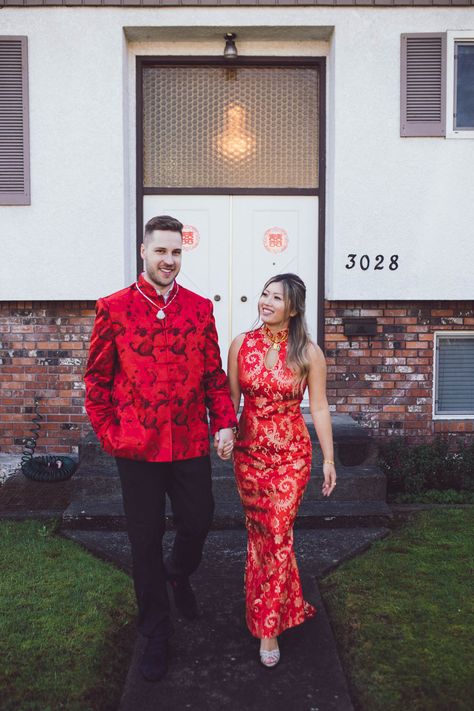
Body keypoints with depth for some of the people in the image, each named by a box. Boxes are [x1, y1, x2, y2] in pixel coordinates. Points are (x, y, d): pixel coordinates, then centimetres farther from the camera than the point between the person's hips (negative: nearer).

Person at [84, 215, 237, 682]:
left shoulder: (200, 308, 3)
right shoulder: (113, 308, -3)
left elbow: (214, 373, 6)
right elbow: (97, 380, 2)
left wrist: (224, 423, -4)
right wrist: (109, 435, -2)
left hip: (191, 444, 2)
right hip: (137, 448, -1)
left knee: (198, 523, 13)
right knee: (146, 542, 10)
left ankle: (179, 573, 50)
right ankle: (155, 633, 31)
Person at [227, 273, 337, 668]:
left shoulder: (308, 353, -6)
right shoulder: (241, 344, -1)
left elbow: (319, 408, -3)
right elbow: (231, 399, 5)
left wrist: (329, 459, -2)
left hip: (291, 453, -3)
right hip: (249, 450, 3)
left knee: (277, 534, -3)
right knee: (258, 531, 12)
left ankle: (268, 628, 14)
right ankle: (287, 605, 36)